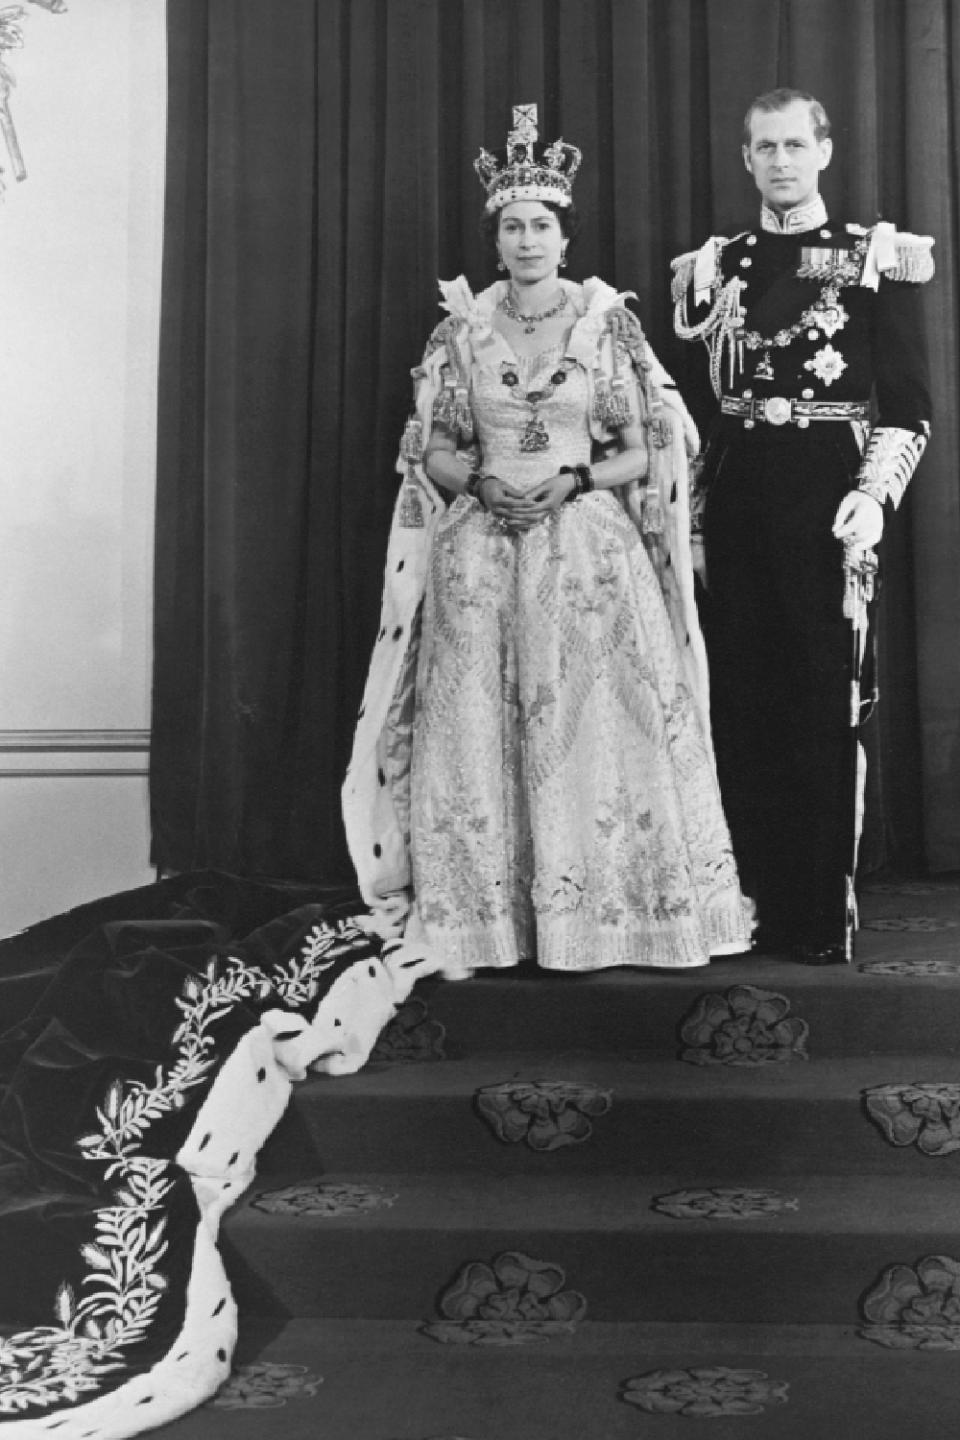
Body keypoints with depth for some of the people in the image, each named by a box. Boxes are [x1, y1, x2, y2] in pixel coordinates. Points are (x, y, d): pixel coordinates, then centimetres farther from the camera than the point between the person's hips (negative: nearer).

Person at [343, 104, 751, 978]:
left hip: (590, 550, -1)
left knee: (595, 721, -5)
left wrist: (574, 480, -12)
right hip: (480, 551, 2)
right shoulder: (462, 329, 7)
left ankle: (605, 912, 5)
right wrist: (482, 482, -10)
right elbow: (432, 452, 9)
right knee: (479, 726, -1)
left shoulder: (607, 321, 3)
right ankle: (484, 918, 6)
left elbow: (645, 451, 3)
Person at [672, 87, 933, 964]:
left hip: (826, 496, -3)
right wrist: (691, 514, 9)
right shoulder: (713, 267, 13)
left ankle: (825, 916, 6)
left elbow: (910, 404, -1)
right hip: (734, 499, 4)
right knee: (741, 705, 5)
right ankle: (754, 905, 15)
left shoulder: (877, 257, 3)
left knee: (825, 705, -3)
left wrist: (874, 495, -14)